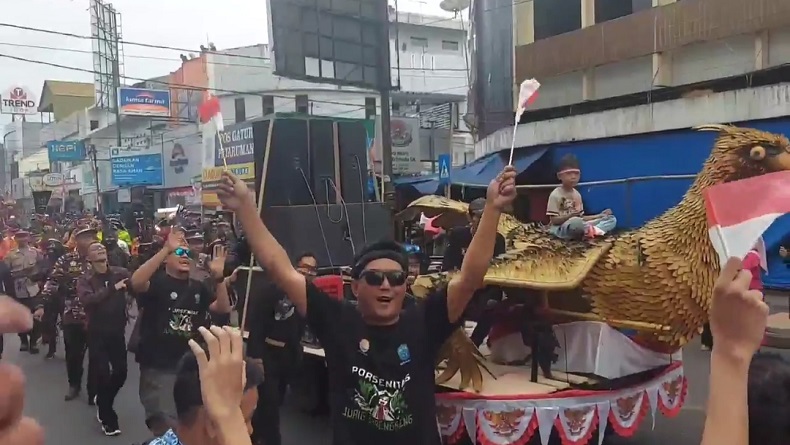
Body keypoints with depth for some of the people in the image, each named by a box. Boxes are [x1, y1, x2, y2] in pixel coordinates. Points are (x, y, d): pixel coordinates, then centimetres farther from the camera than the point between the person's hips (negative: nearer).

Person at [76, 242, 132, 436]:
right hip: (97, 333, -2)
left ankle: (102, 401, 38)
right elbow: (87, 299, -23)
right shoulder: (85, 280, -4)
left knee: (121, 371, 7)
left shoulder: (120, 273, -1)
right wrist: (112, 288, -26)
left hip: (117, 331, 2)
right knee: (102, 374, 0)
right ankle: (108, 419, 17)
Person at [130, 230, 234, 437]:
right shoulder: (157, 282, -7)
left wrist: (218, 277, -13)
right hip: (158, 368, -6)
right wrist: (167, 248, -36)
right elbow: (136, 282, -29)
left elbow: (223, 308, 2)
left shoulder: (199, 288, 11)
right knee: (166, 427, -9)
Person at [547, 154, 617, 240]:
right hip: (560, 228, -7)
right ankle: (596, 230, -18)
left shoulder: (577, 194, 13)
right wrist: (570, 215, -27)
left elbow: (580, 217, 15)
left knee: (612, 219, -2)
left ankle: (591, 231, -26)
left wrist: (600, 215, 5)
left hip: (577, 227, 7)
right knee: (575, 222, -44)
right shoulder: (555, 194, -8)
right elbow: (554, 220, -13)